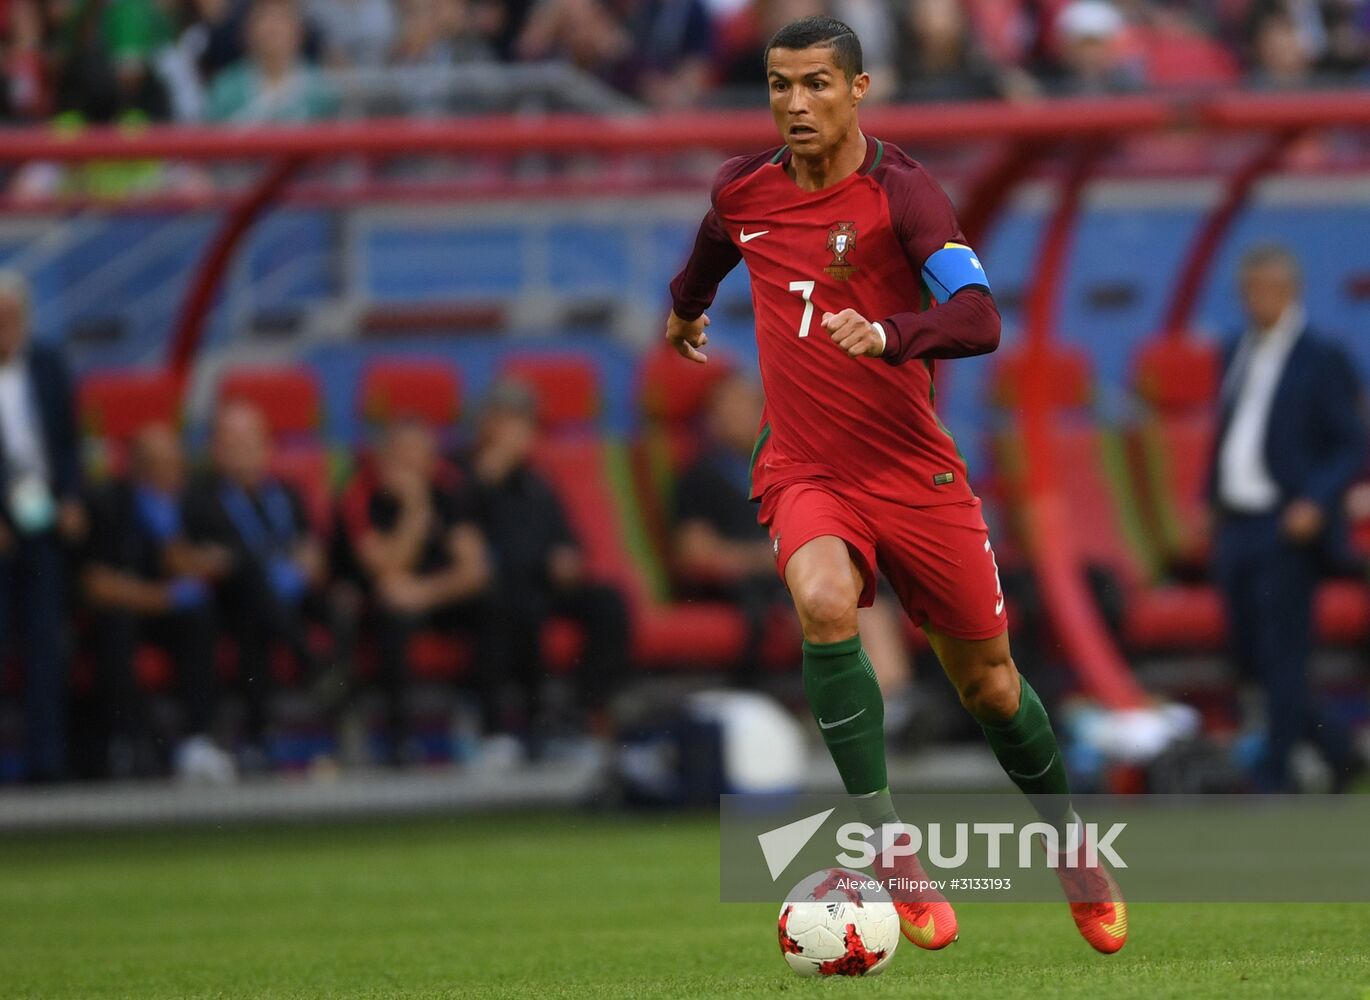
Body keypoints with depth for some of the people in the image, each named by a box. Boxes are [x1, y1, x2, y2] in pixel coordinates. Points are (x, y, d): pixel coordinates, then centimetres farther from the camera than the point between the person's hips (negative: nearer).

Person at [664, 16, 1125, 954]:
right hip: (802, 472, 2)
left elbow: (979, 319, -27)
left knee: (988, 681, 7)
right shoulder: (747, 189, 1)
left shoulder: (901, 192, -15)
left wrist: (888, 335, -45)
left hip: (913, 471, -2)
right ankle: (889, 846, -25)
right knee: (824, 603, -30)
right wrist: (687, 305, 45)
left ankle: (1070, 840, 35)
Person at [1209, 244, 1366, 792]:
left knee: (1281, 656, -6)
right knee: (1247, 652, 9)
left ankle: (1274, 774, -1)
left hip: (1289, 530, -7)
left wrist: (1316, 503, -21)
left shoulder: (1322, 360, -6)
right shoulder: (1238, 353, 14)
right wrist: (1214, 498, 13)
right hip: (1236, 526, 7)